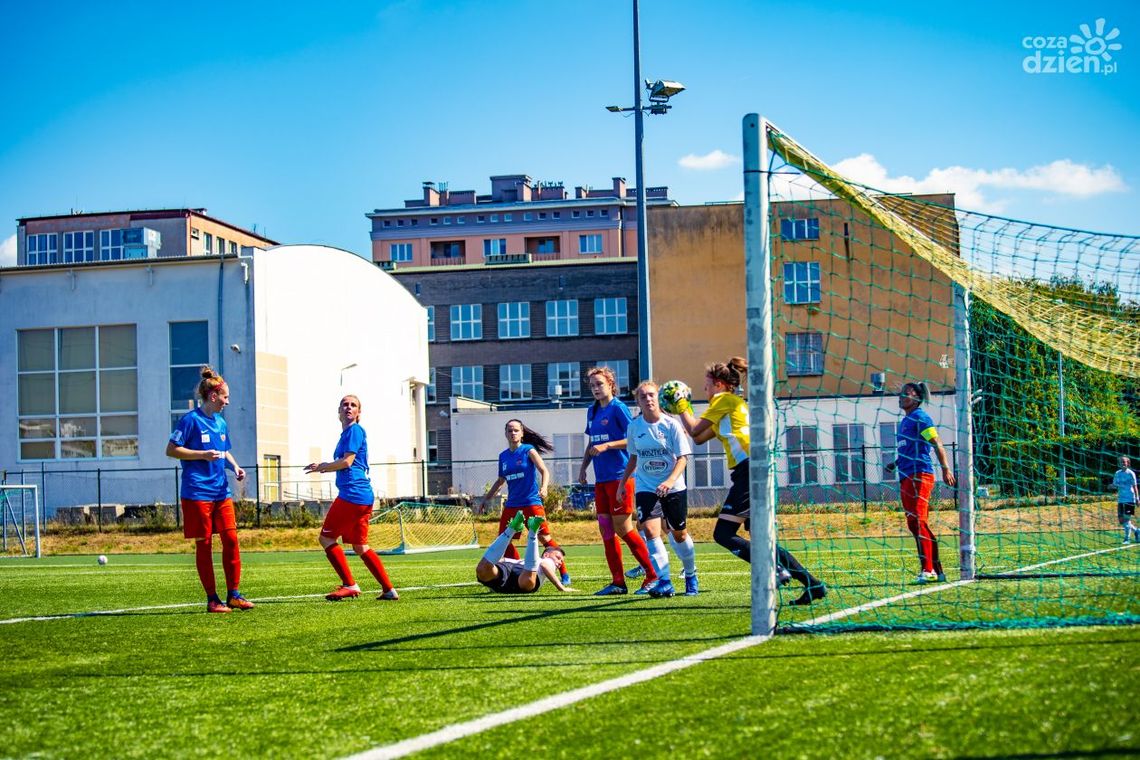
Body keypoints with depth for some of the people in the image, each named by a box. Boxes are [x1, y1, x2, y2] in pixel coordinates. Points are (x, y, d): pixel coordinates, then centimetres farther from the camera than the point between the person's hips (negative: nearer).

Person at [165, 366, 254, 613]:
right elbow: (171, 449, -9)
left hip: (221, 491, 6)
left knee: (231, 539, -1)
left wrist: (234, 467, 7)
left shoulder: (221, 423, 14)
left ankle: (233, 594, 6)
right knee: (204, 544, 0)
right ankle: (212, 599, 5)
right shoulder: (191, 420, -7)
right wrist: (203, 455, -16)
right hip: (197, 493, -6)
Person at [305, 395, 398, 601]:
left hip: (352, 494, -10)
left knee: (326, 537, -5)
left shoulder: (355, 430, -7)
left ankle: (349, 585, -7)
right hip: (364, 497, 10)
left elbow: (347, 462, -13)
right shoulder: (346, 433, 22)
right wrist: (324, 467, 18)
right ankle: (389, 590, 10)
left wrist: (321, 467, -1)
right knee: (360, 546, 12)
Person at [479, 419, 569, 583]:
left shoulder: (529, 450, -3)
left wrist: (544, 488, -27)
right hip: (511, 505, 6)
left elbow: (544, 471, -9)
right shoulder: (503, 456, 12)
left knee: (544, 538, -10)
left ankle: (564, 574, -4)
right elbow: (500, 480, 24)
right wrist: (486, 498, 24)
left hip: (531, 502, -6)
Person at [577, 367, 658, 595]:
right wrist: (583, 468, 17)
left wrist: (606, 446, -20)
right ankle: (618, 582, 9)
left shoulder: (618, 408, -8)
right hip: (601, 479, 8)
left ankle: (653, 575, 3)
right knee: (606, 530, 5)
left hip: (619, 475, -8)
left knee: (623, 528, -7)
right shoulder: (592, 411, 15)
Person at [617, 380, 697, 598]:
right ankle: (664, 582, -22)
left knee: (678, 533, 9)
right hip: (645, 487, 2)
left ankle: (690, 576, 32)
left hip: (673, 488, -2)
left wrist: (670, 481, -26)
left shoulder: (671, 425, -9)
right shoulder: (634, 427, 1)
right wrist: (622, 482, 12)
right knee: (650, 529, -19)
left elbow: (683, 457, -12)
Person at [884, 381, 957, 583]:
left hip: (920, 475, -10)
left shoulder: (920, 418, -7)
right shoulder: (905, 421, 20)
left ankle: (928, 570, -17)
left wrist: (946, 469, -21)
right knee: (914, 525, 9)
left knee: (919, 522, -15)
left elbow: (937, 445, -13)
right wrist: (895, 464, 20)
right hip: (906, 477, 10)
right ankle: (936, 570, 15)